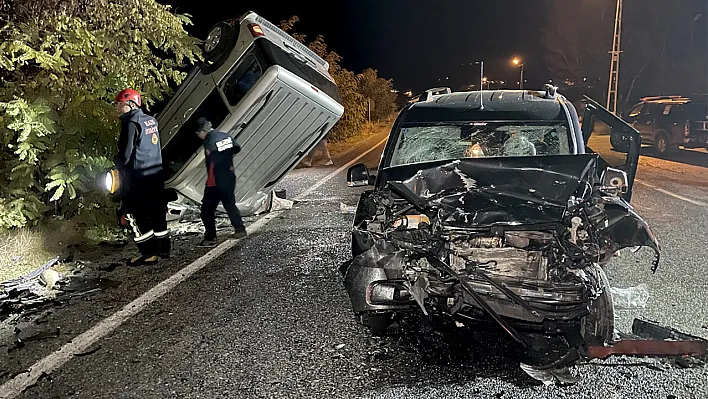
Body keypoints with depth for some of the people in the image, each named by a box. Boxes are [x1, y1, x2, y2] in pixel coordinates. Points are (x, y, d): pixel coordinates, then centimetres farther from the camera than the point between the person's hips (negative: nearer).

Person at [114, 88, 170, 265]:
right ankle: (163, 248, 22)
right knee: (157, 212, 14)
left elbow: (125, 152, -16)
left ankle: (149, 253, -2)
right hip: (156, 174, 8)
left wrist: (118, 165, 1)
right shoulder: (151, 121, 11)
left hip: (137, 177, -8)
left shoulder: (131, 123, -14)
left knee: (135, 214, -1)